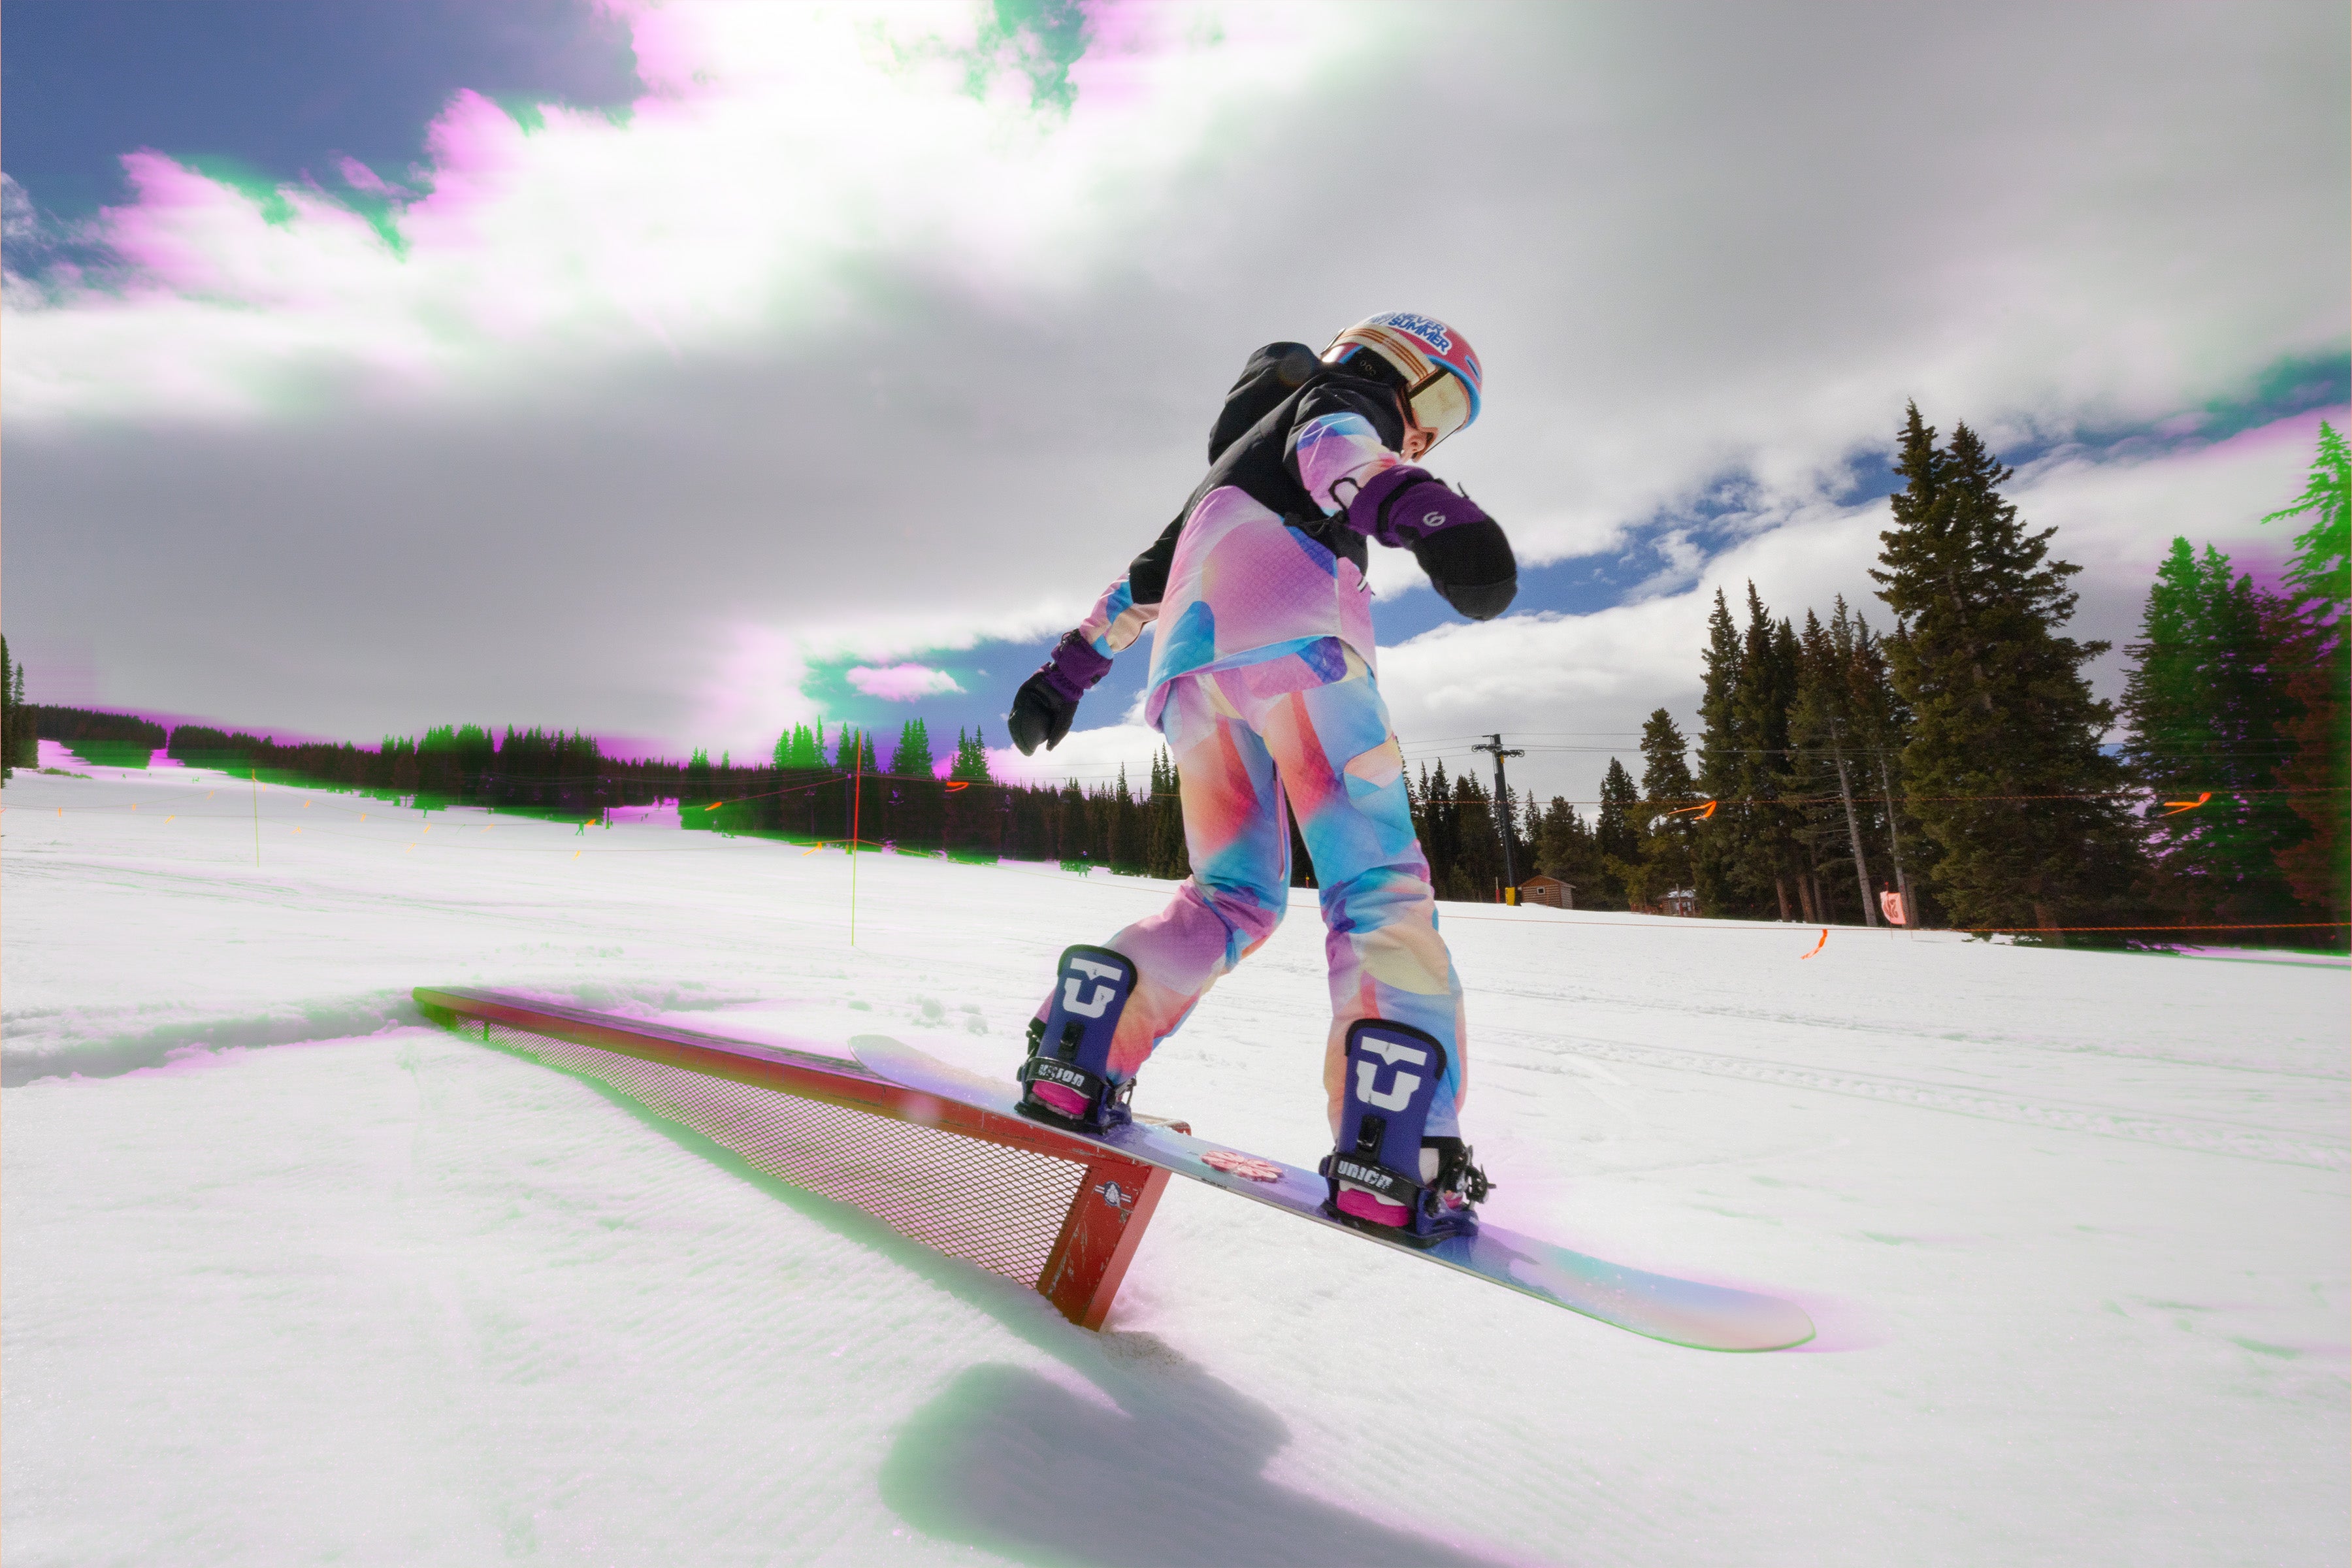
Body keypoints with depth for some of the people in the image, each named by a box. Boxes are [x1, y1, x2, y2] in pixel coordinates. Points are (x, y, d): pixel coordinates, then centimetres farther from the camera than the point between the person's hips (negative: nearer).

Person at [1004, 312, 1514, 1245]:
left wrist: (1073, 666, 35)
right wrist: (1417, 503, -29)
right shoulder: (1346, 395, 20)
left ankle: (1078, 1059, -4)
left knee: (1233, 895, 10)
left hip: (1192, 656, 7)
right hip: (1289, 626, -7)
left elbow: (1148, 569, 37)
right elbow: (1329, 442, -7)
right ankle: (1396, 1147, -24)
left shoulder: (1233, 462, 43)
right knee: (1379, 882, -10)